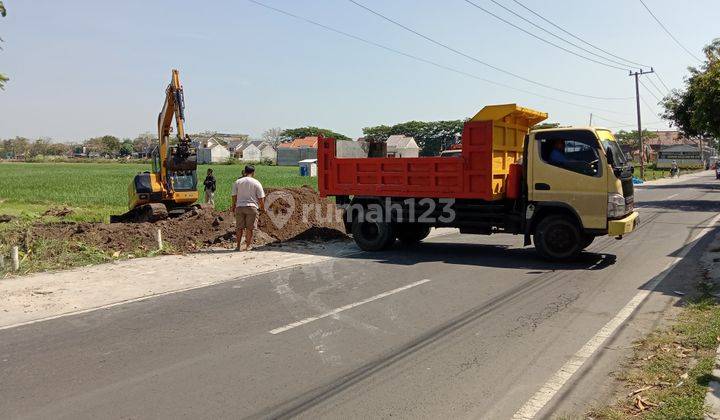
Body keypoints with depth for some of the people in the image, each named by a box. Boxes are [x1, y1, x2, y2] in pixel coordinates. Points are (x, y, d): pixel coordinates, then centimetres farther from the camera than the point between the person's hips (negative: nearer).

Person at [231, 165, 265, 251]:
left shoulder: (237, 182, 5)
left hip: (239, 207, 2)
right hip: (252, 207, -2)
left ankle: (238, 246, 12)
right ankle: (248, 246, 8)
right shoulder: (256, 183, -1)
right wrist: (262, 207, 13)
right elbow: (261, 198, -1)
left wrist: (233, 206, 21)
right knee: (249, 228, 4)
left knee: (239, 227, 10)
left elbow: (234, 196, 7)